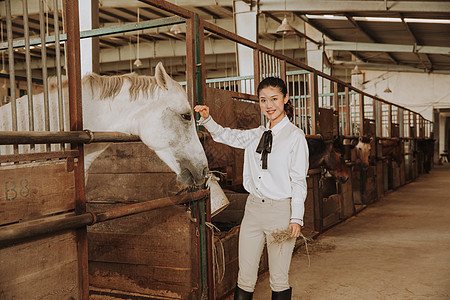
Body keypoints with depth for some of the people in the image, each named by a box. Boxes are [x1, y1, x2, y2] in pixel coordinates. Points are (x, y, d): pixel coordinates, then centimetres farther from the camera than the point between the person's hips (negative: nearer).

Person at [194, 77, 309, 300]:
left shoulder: (295, 136, -5)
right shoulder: (256, 135, 11)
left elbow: (299, 181, -8)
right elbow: (226, 136, 20)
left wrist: (296, 218, -13)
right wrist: (207, 119, 2)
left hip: (281, 210, -5)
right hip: (253, 208, 5)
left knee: (279, 279, 6)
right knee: (245, 277, 8)